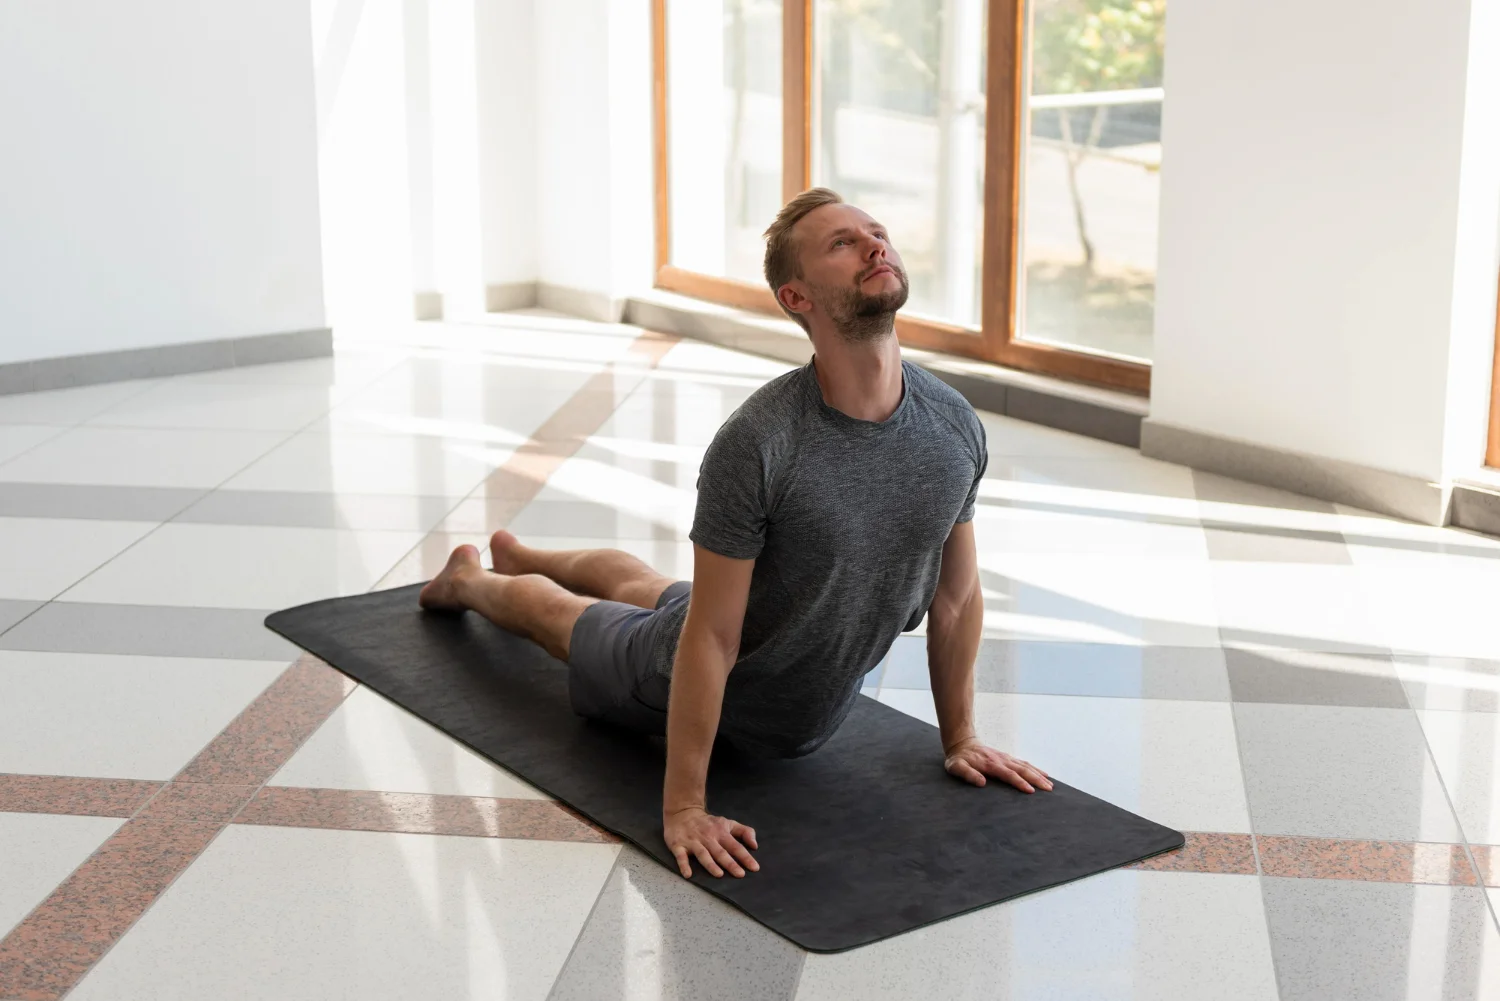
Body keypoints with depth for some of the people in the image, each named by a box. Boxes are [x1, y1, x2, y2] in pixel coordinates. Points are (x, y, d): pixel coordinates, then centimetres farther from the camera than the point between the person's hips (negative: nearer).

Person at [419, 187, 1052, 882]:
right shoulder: (758, 444, -39)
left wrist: (960, 738, -1)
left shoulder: (956, 428, -22)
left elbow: (956, 595, -7)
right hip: (705, 678, -6)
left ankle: (523, 556, 68)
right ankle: (469, 581, 61)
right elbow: (710, 639, -34)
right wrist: (683, 806, -31)